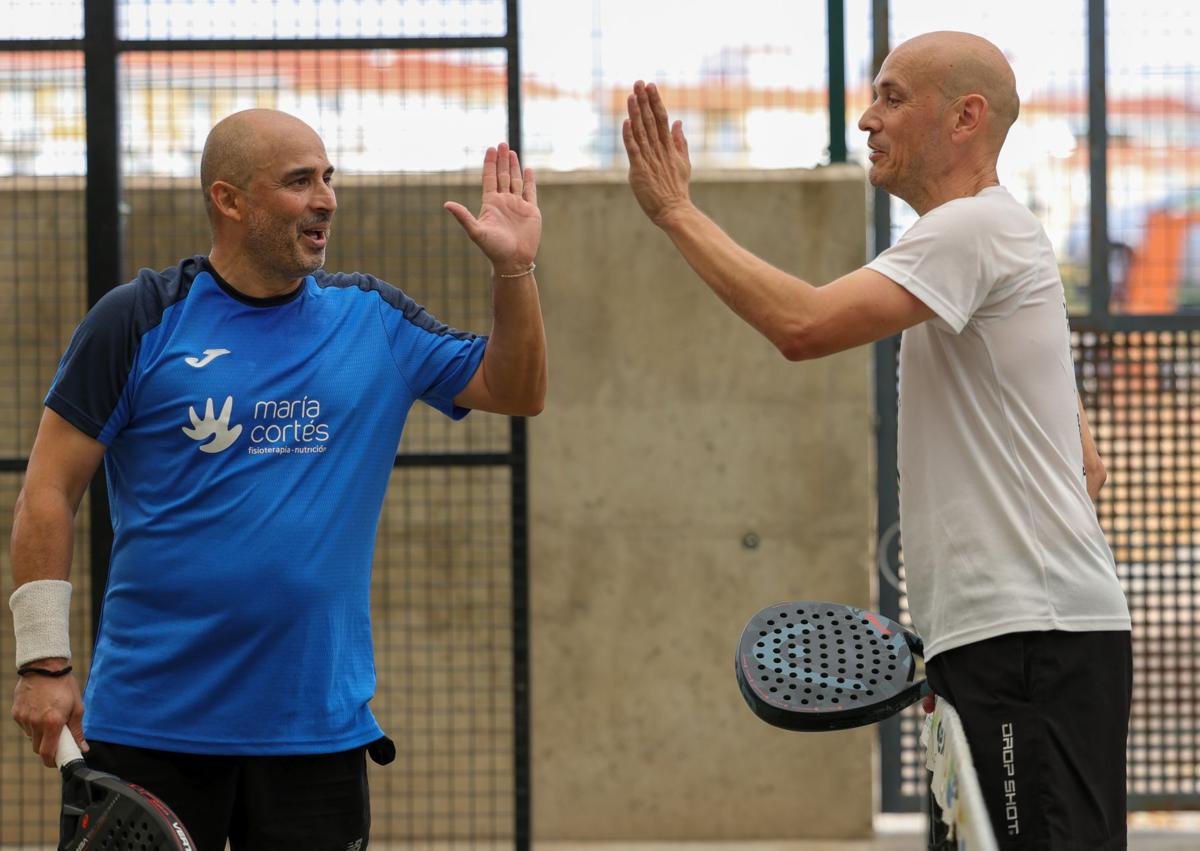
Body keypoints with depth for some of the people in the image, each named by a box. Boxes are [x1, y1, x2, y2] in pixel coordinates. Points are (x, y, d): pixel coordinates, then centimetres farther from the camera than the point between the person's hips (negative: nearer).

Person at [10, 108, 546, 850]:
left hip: (319, 726, 3)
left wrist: (514, 268, -3)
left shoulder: (374, 318, 8)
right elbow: (50, 489, -3)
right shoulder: (138, 321, -3)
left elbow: (516, 392, 12)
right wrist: (44, 660, -9)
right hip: (149, 726, -3)